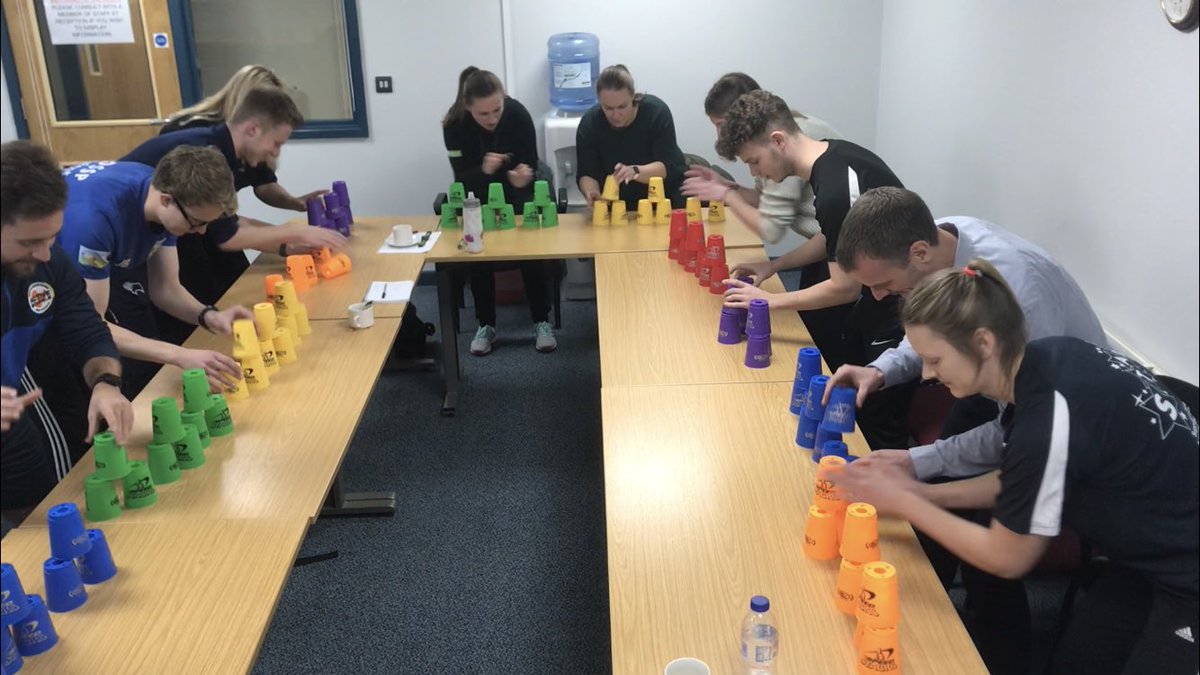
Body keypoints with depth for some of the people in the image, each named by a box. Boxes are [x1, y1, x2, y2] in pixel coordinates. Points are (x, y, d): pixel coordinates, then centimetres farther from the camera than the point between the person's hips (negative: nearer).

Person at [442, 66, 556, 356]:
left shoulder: (518, 114, -22)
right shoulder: (454, 124, -22)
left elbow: (531, 165, -16)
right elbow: (462, 179, -20)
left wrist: (524, 177, -40)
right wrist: (483, 170, -42)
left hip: (516, 191, 0)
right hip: (478, 195, 0)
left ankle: (542, 322, -8)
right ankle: (486, 325, -7)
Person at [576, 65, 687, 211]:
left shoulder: (657, 112, -15)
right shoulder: (589, 123, -9)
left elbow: (668, 167, -20)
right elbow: (587, 174, -7)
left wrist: (635, 172, -38)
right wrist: (590, 192, -30)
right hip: (616, 209, 2)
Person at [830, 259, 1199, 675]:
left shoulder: (1047, 422, -33)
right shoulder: (1045, 360, -9)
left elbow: (1006, 559, -17)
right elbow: (1023, 483, 8)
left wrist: (901, 503, -12)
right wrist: (921, 492, 0)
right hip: (1153, 552, 7)